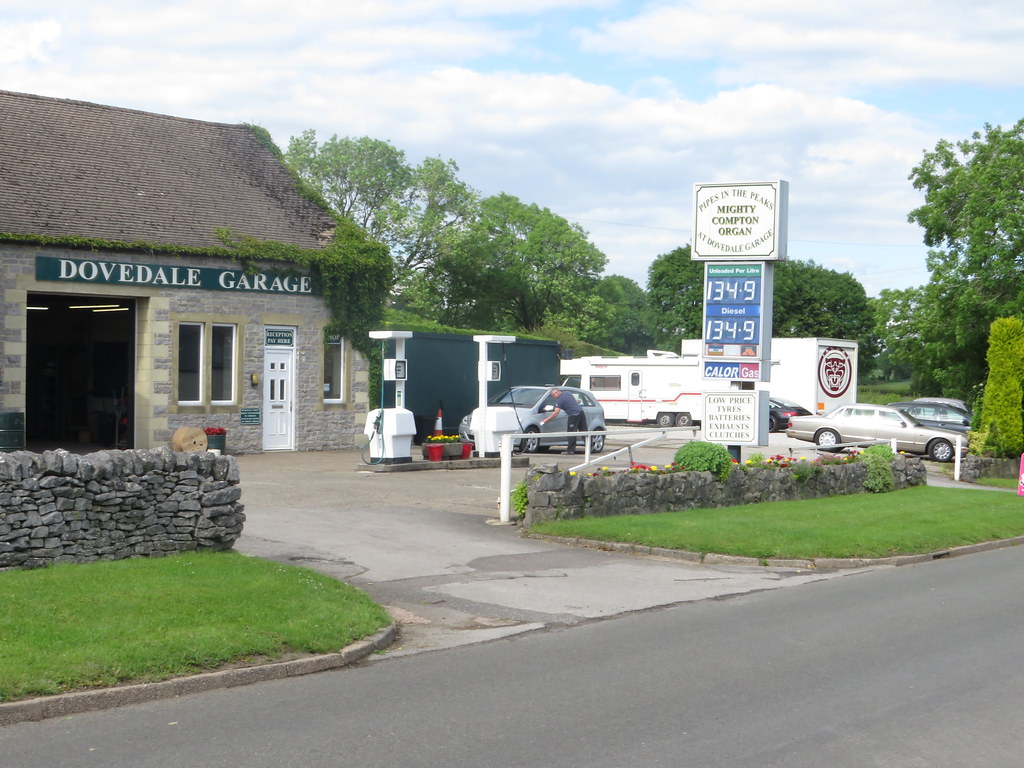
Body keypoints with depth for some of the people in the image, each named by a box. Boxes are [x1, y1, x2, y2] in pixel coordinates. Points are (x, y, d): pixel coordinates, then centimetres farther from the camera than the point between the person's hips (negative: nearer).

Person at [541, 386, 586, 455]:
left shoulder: (560, 400, -9)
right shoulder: (568, 393, 14)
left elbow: (556, 413, -11)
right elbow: (576, 401, 20)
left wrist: (546, 420, -6)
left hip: (574, 415, -8)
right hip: (580, 411, 8)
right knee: (583, 431, 9)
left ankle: (570, 450, 0)